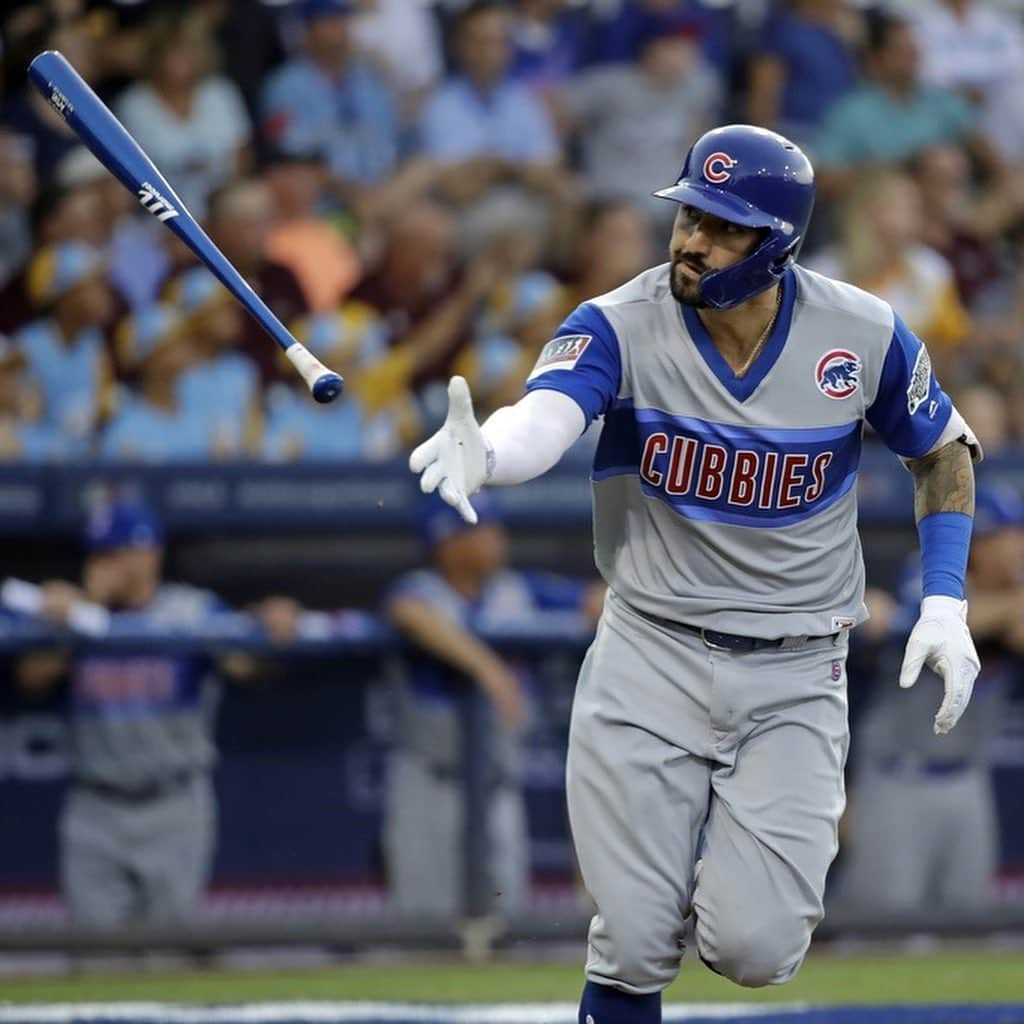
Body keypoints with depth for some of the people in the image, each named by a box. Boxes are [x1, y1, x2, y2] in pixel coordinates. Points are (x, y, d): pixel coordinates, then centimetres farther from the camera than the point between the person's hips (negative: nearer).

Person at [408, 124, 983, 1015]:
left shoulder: (864, 335, -8)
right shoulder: (620, 327, -13)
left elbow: (943, 449, 10)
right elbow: (544, 419, -33)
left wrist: (945, 604, -1)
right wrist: (482, 456, -57)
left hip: (794, 674, 0)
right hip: (652, 656, 0)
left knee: (754, 951, -10)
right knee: (635, 945, -7)